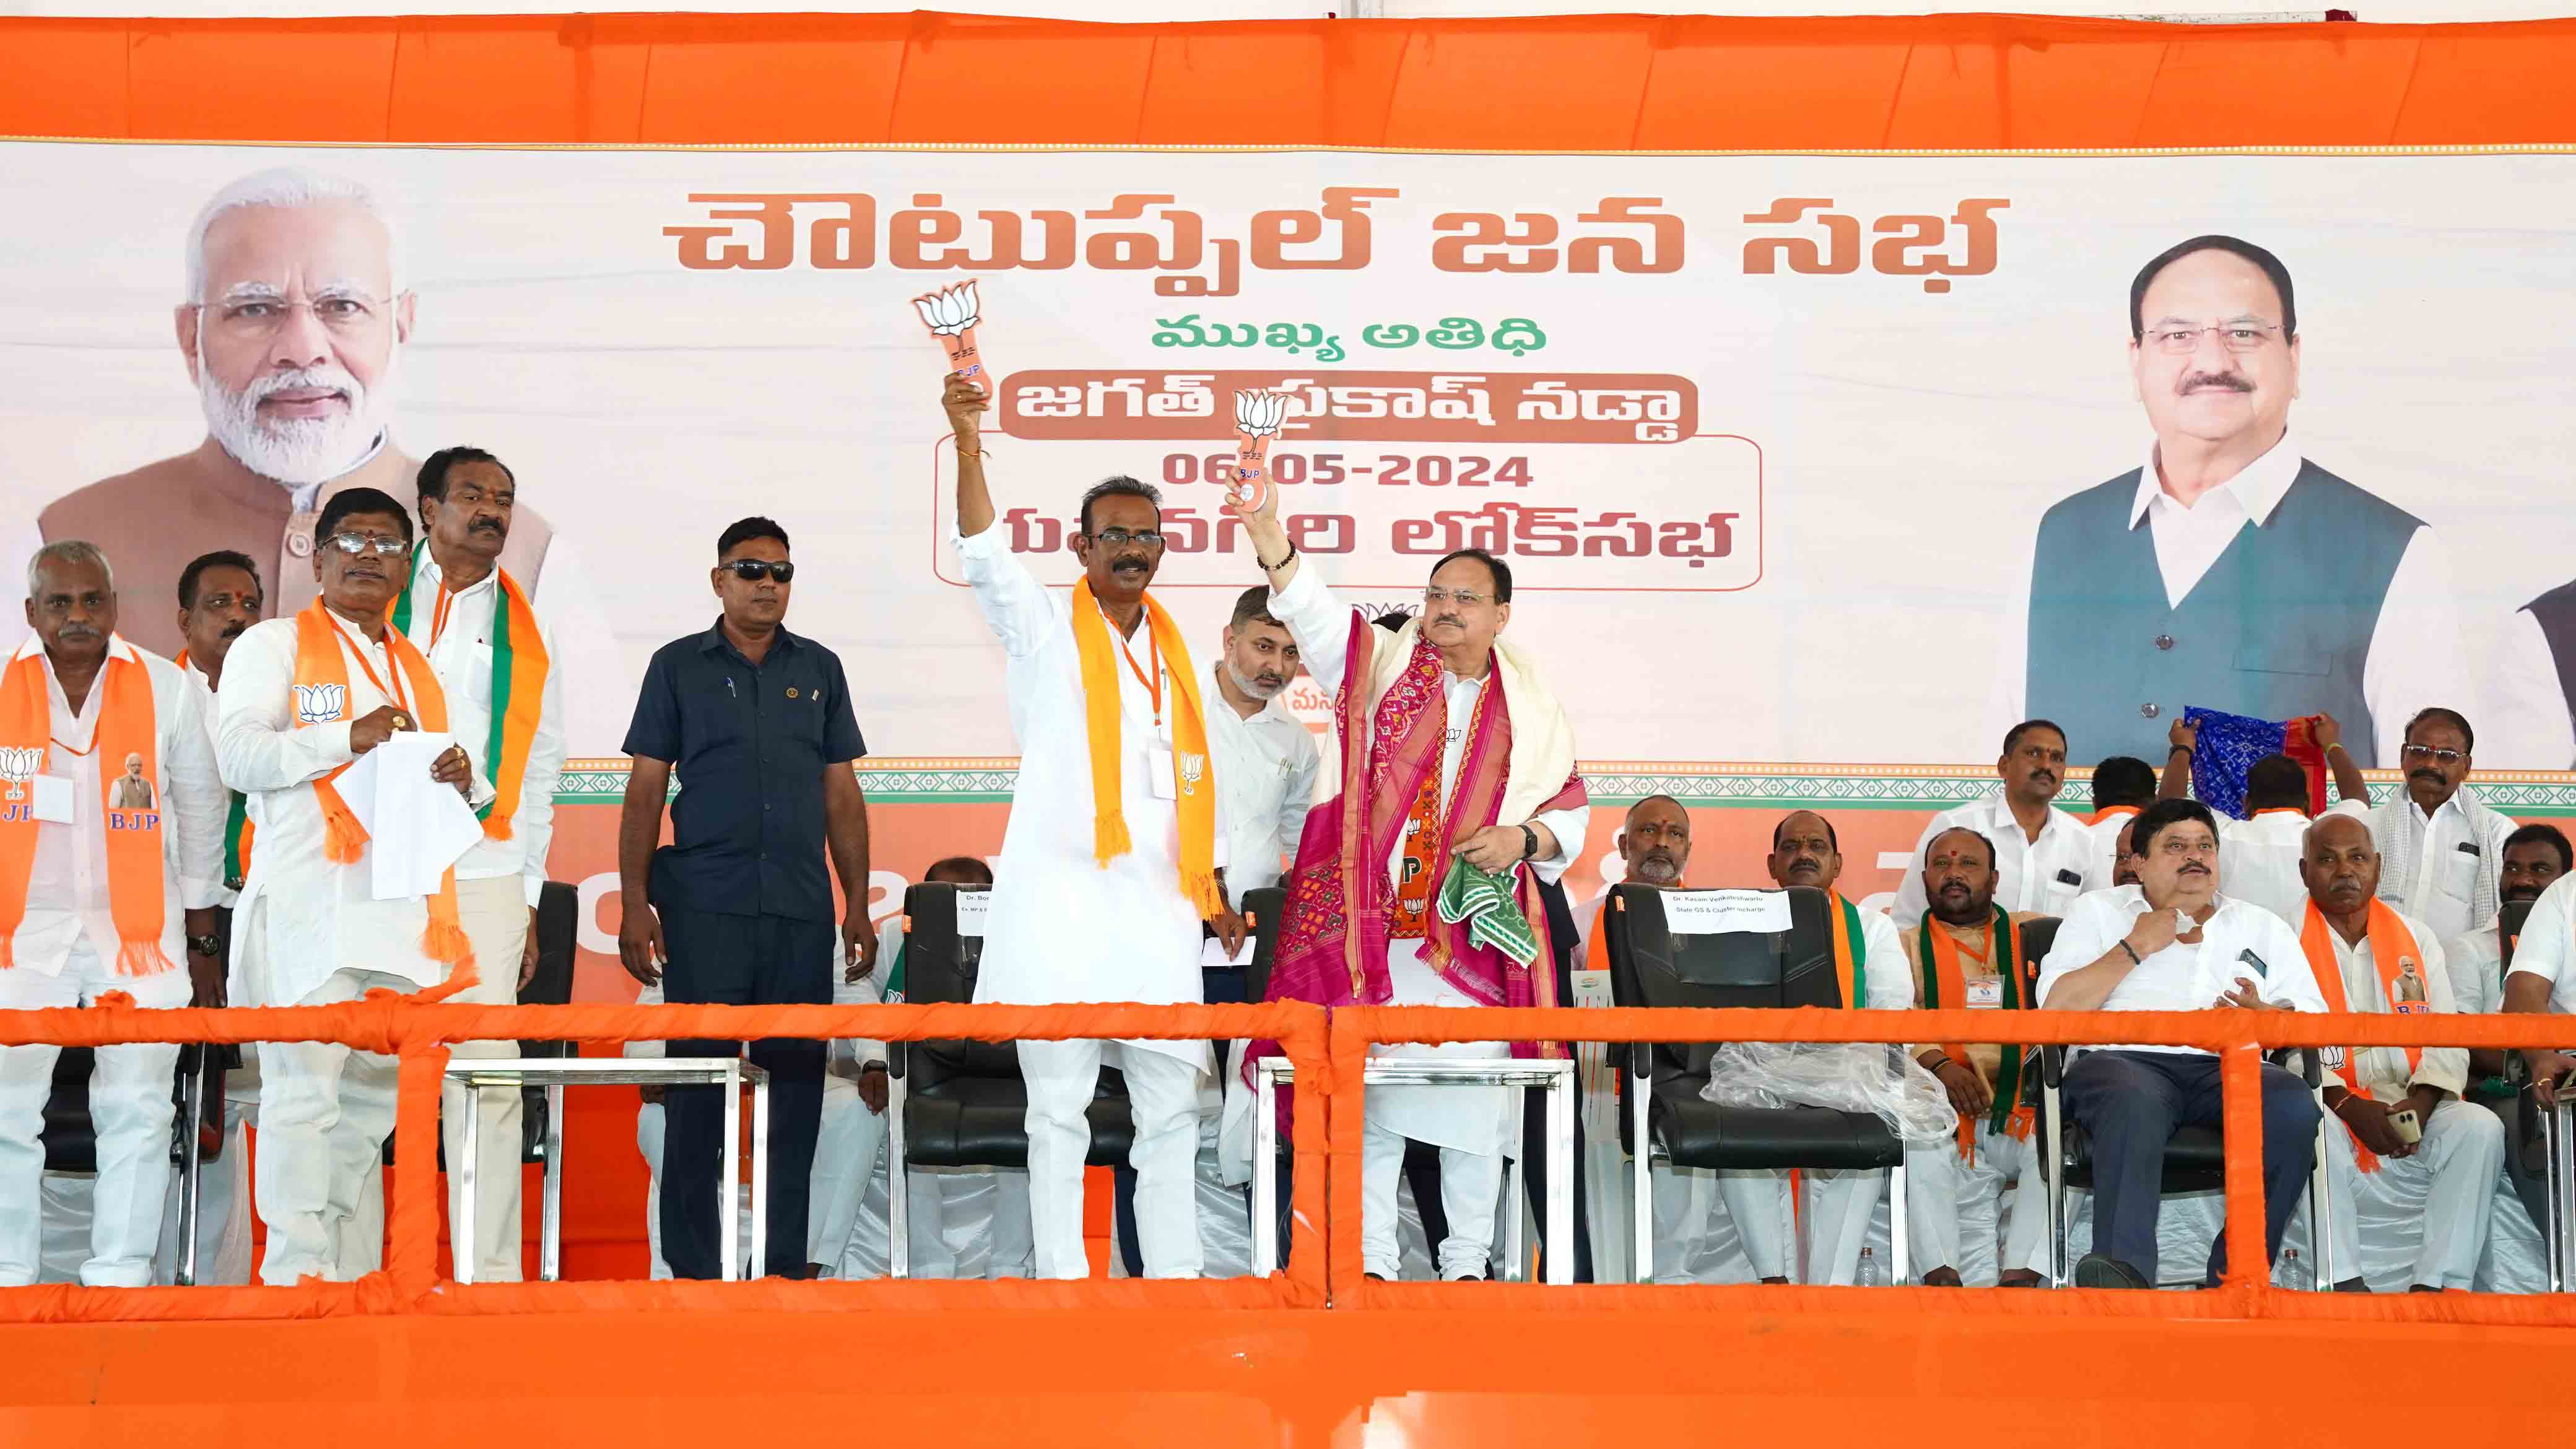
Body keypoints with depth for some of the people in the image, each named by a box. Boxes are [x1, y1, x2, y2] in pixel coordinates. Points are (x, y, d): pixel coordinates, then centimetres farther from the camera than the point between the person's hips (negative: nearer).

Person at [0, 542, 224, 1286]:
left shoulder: (168, 688, 4)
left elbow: (200, 812, 12)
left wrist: (202, 939, 12)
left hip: (136, 929, 0)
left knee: (138, 1107, -3)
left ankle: (119, 1278, 3)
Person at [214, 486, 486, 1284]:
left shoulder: (418, 668, 25)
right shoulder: (273, 645, 7)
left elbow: (447, 781, 29)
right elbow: (240, 754, -5)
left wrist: (460, 779, 5)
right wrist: (347, 737, -15)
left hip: (402, 910, 6)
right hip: (308, 905, -6)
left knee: (373, 1095, 6)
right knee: (304, 1087, -13)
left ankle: (347, 1273, 13)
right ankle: (296, 1269, -12)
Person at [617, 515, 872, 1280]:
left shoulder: (819, 669, 13)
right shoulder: (678, 666, 7)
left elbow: (842, 794, 13)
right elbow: (645, 792, 5)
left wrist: (859, 905, 7)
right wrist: (634, 904, -4)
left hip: (803, 908, 2)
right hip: (704, 907, -2)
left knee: (796, 1083, 3)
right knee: (697, 1084, -2)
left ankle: (785, 1264, 10)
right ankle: (693, 1267, 4)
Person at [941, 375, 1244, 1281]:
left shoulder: (1174, 650, 17)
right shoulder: (1046, 628, 4)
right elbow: (985, 558, -15)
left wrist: (1216, 892, 15)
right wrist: (968, 443, -28)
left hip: (1156, 902, 4)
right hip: (1060, 895, -4)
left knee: (1173, 1103, 4)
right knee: (1058, 1106, -1)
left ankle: (1176, 1278, 10)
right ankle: (1062, 1282, 2)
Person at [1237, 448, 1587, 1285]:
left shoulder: (1528, 708, 12)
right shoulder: (1380, 668, 7)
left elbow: (1571, 811, 15)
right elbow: (1310, 609, -9)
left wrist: (1522, 838, -7)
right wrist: (1265, 529, -25)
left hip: (1475, 934, 1)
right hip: (1370, 927, -1)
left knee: (1472, 1100, 1)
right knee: (1367, 1099, -1)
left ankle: (1468, 1264, 12)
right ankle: (1369, 1263, 5)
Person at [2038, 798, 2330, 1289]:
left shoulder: (2264, 928, 29)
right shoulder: (2096, 912, 24)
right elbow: (2056, 1008, 8)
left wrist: (2265, 1016, -4)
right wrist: (2136, 947, 5)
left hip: (2230, 1068, 2)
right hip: (2125, 1059, -2)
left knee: (2293, 1105, -33)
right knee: (2134, 1102, -40)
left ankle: (2235, 1273, -33)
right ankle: (2126, 1272, -55)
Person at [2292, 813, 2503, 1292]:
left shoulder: (2416, 939, 17)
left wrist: (2422, 1101, -12)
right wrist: (2349, 1106, -18)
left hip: (2413, 1108, 3)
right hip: (2328, 1106, -3)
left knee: (2479, 1129, -25)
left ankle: (2434, 1285, -26)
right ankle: (2344, 1283, -33)